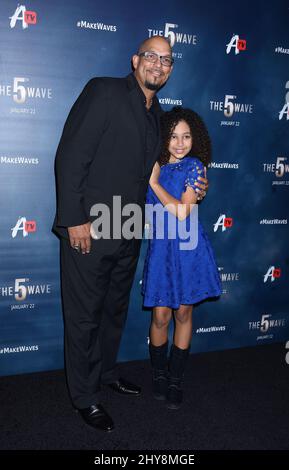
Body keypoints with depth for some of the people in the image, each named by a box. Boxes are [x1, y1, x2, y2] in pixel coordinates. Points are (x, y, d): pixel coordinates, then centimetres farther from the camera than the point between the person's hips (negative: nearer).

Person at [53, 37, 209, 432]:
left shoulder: (157, 114, 14)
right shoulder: (104, 91, -7)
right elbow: (70, 156, -14)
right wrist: (75, 220, -19)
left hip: (128, 235, 7)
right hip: (89, 231, -7)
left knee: (115, 310, 21)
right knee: (85, 317, 6)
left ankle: (106, 372, 42)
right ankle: (84, 396, 23)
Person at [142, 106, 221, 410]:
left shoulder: (194, 166, -4)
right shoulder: (153, 165, 7)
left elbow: (183, 212, -15)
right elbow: (145, 209, 10)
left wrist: (154, 182, -11)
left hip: (188, 248, -2)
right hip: (160, 246, 2)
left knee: (183, 313, 7)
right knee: (161, 315, 2)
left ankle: (175, 381, 22)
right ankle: (158, 374, 25)